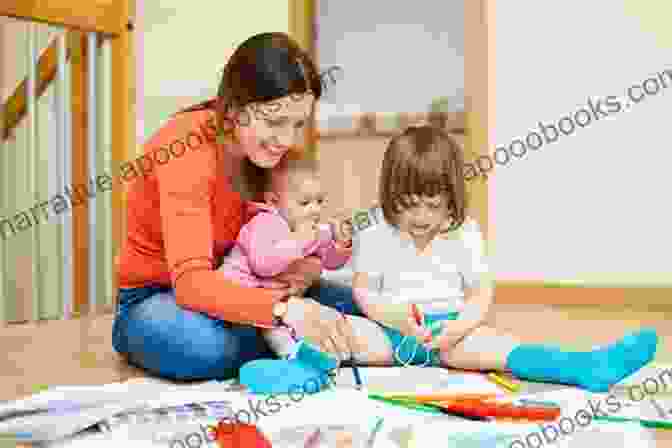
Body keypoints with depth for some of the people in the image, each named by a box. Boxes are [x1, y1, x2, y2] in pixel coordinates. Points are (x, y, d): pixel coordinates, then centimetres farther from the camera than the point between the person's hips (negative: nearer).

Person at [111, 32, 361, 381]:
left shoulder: (278, 150, -8)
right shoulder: (186, 147, -27)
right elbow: (192, 281, -37)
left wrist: (308, 270, -25)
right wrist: (286, 309, -53)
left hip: (231, 290, 6)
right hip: (155, 297, -5)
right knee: (208, 348, -39)